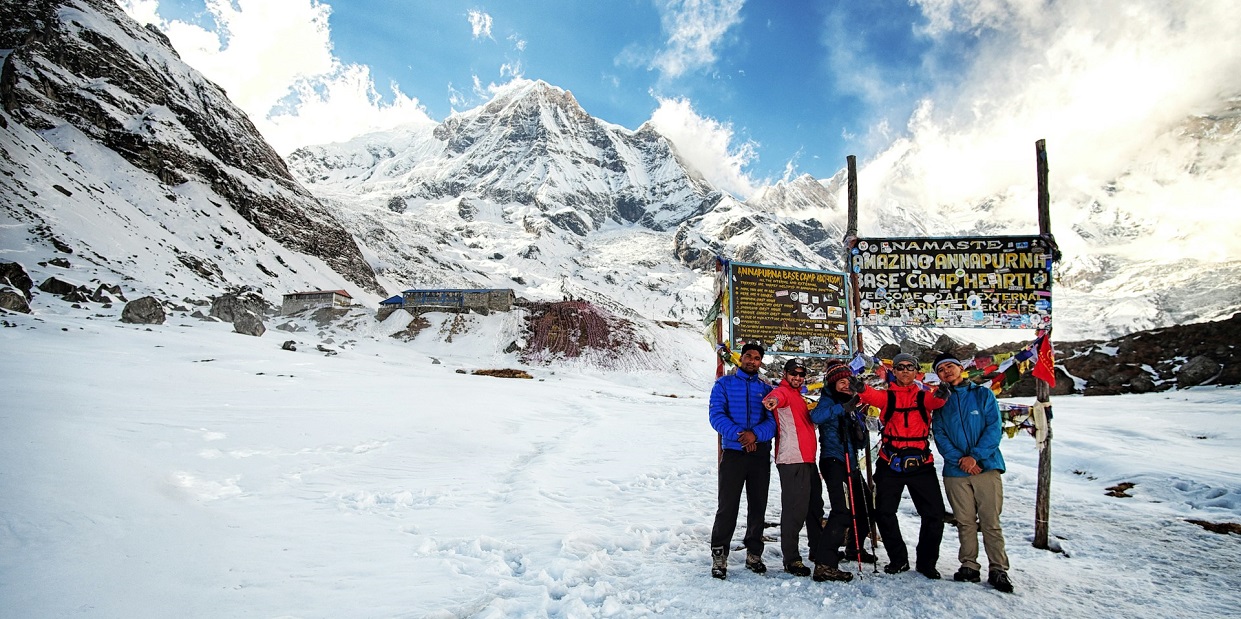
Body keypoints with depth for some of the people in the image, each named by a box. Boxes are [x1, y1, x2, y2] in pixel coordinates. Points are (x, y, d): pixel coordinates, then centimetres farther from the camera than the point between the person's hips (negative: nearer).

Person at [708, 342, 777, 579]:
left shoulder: (767, 389, 11)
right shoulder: (724, 384, 5)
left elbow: (772, 421, 1)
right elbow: (716, 415, -6)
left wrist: (755, 434, -19)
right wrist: (739, 434, -19)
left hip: (761, 453, 3)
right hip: (733, 452, -3)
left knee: (758, 506, 10)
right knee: (728, 506, -6)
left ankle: (754, 553, 22)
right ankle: (719, 556, 1)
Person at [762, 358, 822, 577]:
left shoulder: (798, 397, 24)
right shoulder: (783, 391, -5)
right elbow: (777, 396, -30)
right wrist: (773, 400, -53)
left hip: (807, 459, 10)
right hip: (792, 461, -10)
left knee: (815, 505, 19)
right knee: (795, 508, -9)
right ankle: (791, 559, -3)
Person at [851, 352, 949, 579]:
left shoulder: (923, 396, 9)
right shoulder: (887, 396, 7)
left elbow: (936, 401, -14)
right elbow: (873, 397, -16)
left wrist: (942, 394, -39)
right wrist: (861, 389, -39)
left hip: (921, 464, 0)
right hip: (890, 464, 0)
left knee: (934, 514, 1)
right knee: (884, 513, 3)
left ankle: (926, 561, 21)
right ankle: (898, 559, 22)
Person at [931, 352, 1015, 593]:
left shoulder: (983, 394, 5)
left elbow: (994, 429, -3)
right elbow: (940, 436, 4)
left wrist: (975, 456, -13)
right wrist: (959, 459, -11)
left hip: (987, 467, -2)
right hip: (955, 471, 2)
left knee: (991, 522, -2)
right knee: (965, 523, 6)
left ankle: (998, 569, 6)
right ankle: (969, 566, 16)